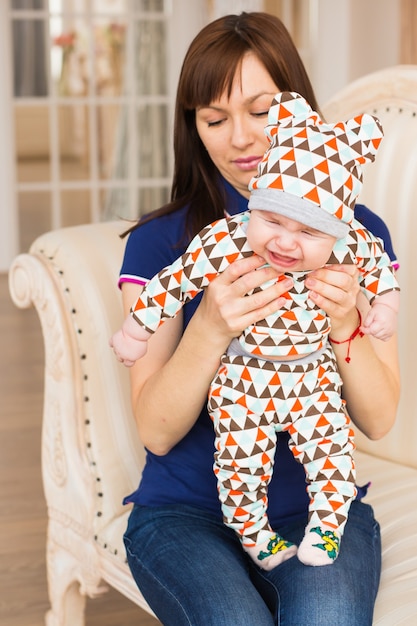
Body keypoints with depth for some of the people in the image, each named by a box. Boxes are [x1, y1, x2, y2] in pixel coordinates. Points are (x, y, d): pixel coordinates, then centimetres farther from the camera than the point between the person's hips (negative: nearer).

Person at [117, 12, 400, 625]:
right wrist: (210, 329, -25)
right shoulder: (160, 241, -4)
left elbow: (379, 420, -1)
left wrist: (344, 326, -21)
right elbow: (156, 431, -8)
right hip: (186, 511, 0)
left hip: (317, 505, 1)